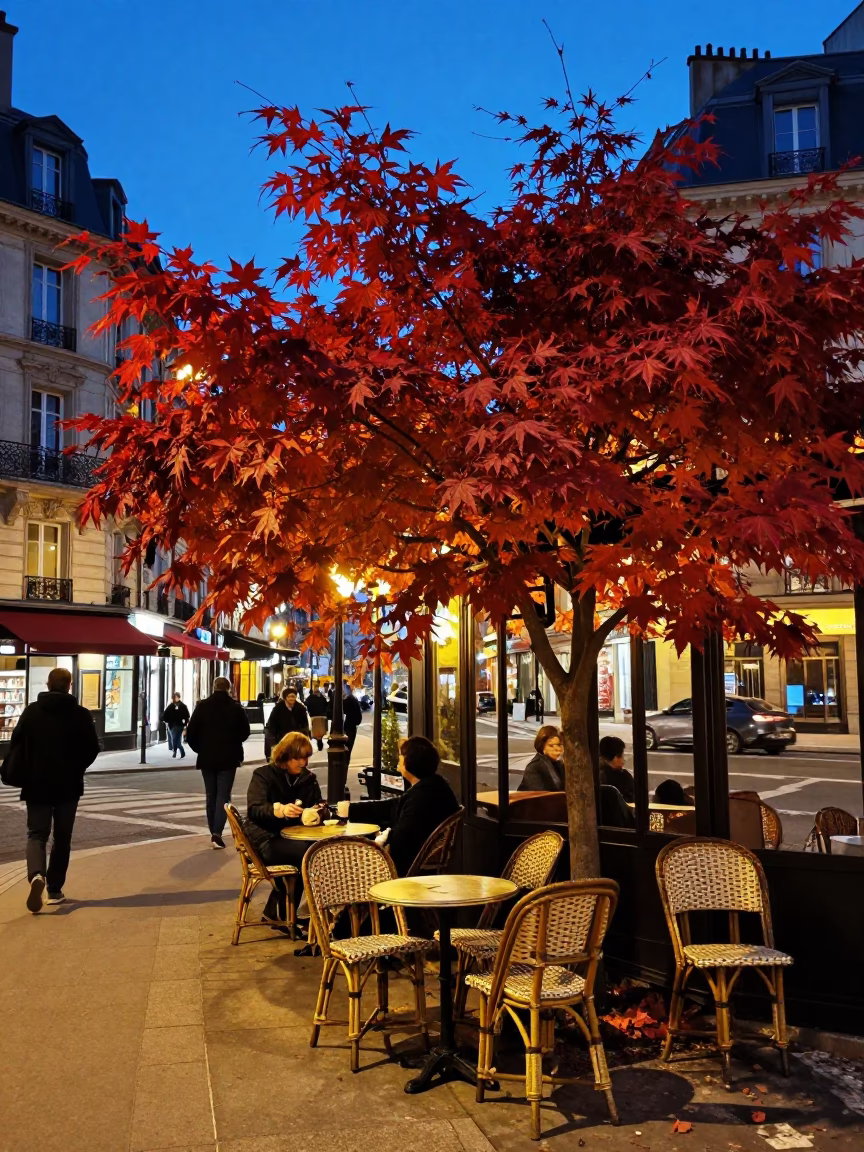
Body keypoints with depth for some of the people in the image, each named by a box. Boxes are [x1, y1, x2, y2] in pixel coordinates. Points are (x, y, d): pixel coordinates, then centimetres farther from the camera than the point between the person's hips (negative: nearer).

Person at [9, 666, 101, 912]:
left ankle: (36, 875, -20)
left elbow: (16, 744, -3)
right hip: (68, 786, 0)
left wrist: (26, 772, 10)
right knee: (62, 838, 11)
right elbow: (92, 749, -4)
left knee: (36, 834, 7)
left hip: (36, 784, 1)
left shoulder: (31, 711, -3)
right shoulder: (81, 714, -6)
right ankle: (55, 889, 13)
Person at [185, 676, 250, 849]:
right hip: (228, 758, -2)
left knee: (211, 795, 14)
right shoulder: (236, 707, -5)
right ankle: (217, 833, -15)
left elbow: (191, 733, -4)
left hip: (207, 758, 2)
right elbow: (245, 731, 0)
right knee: (223, 795, 0)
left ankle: (214, 833, 18)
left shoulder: (202, 706, -3)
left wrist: (200, 748, 11)